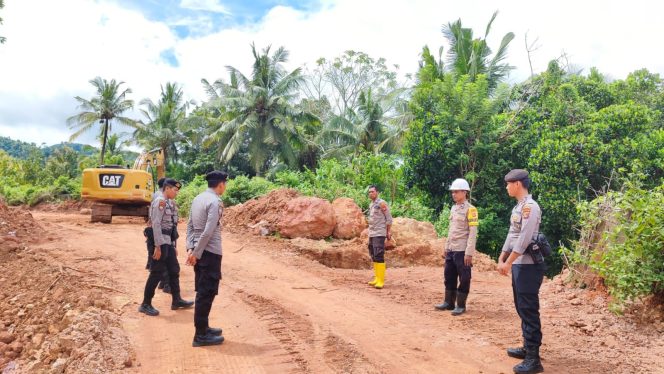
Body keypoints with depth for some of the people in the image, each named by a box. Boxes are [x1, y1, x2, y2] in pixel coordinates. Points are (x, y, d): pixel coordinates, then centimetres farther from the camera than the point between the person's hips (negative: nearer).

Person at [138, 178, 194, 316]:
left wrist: (174, 246, 18)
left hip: (168, 243, 9)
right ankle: (145, 304, 8)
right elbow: (156, 224, -19)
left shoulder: (169, 203, 15)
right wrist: (158, 246, -21)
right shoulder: (160, 201, -13)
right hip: (161, 243, -9)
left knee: (174, 270, 13)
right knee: (156, 273, -3)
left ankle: (176, 301, 23)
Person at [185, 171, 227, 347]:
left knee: (202, 291, 16)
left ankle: (203, 327, 28)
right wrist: (196, 253, -16)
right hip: (210, 252, -9)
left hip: (200, 252, 9)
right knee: (207, 293, -2)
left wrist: (191, 248, 6)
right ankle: (201, 335, 4)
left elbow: (190, 226, 10)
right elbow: (208, 232, -21)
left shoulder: (197, 199, 11)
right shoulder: (215, 202, -16)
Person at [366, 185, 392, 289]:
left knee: (379, 256, -13)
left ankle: (381, 280, -11)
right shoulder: (371, 205, 15)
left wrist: (388, 232, -11)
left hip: (379, 234, -8)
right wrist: (370, 232, 17)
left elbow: (389, 218, -8)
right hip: (371, 234, 8)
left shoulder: (381, 203, -8)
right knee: (373, 256, 9)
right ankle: (377, 278, 15)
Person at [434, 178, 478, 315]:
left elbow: (473, 233, -15)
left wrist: (469, 253, -19)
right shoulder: (453, 208, 13)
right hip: (451, 250, 8)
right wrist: (446, 247, 17)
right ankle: (449, 302, 25)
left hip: (462, 251, -8)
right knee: (449, 277, 14)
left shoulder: (470, 209, -11)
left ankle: (461, 305, 12)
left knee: (464, 279, 3)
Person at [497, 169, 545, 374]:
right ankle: (527, 348, 28)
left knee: (529, 310, -6)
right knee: (522, 308, 16)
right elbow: (511, 236, 19)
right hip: (518, 264, 10)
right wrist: (501, 259, 16)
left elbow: (524, 239, -21)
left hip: (528, 265, -10)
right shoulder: (518, 207, 15)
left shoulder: (530, 206, -16)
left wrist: (508, 263, -19)